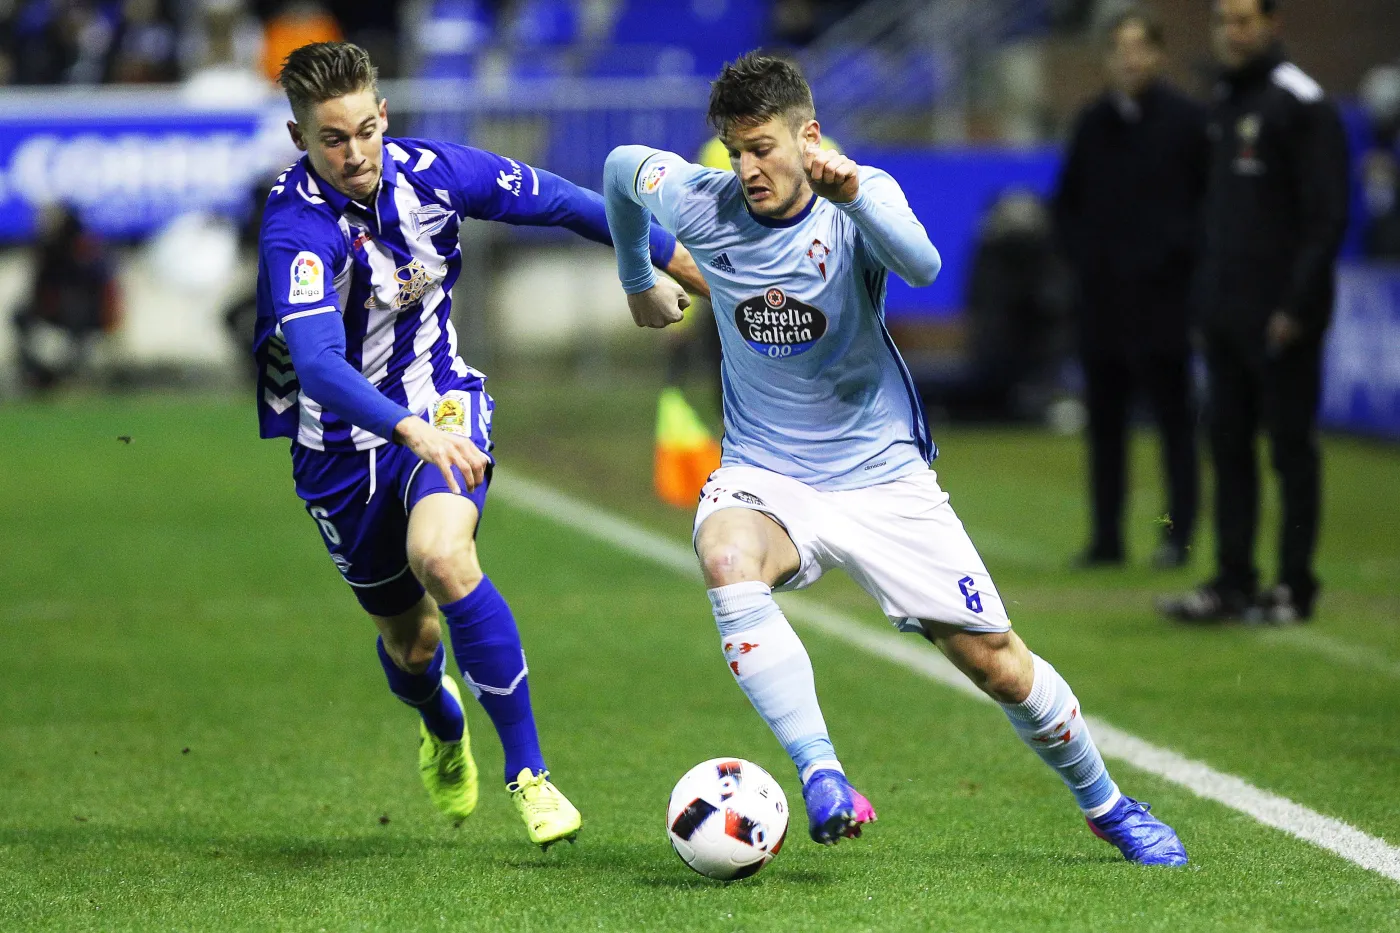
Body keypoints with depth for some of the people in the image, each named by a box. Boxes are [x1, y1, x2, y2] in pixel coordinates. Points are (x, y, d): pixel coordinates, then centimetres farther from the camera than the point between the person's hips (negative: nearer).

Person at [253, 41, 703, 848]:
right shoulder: (296, 227, -27)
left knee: (440, 554, -30)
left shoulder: (432, 172, -14)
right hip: (341, 440, -1)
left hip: (441, 405, 1)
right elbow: (318, 364, -41)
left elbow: (560, 202, 1)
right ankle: (444, 728, 53)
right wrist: (412, 431, -56)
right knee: (410, 639, 13)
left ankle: (529, 771, -23)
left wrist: (688, 262, 9)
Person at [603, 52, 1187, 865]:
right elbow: (623, 167, 14)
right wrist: (637, 280, 27)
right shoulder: (703, 205, -8)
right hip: (764, 477, 1)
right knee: (728, 560, -36)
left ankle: (1107, 805, 26)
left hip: (883, 475, -1)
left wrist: (854, 195, -55)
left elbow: (922, 265, -37)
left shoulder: (861, 198, -15)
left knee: (996, 662, 0)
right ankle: (823, 777, -36)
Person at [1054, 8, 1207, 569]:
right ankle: (1106, 537, 12)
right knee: (1104, 420, 7)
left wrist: (1180, 253, -9)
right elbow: (1068, 201, 20)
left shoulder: (1185, 120, -3)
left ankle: (1178, 536, 1)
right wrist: (1079, 253, 7)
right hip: (1102, 296, 5)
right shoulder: (1093, 123, 12)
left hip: (1161, 293, -5)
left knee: (1172, 417, -2)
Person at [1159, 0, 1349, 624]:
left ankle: (1294, 588, 3)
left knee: (1291, 448, -2)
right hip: (1226, 312, 8)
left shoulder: (1302, 105, -10)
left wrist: (1298, 305, -18)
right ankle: (1233, 583, 13)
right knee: (1228, 446, 8)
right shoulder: (1224, 104, 15)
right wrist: (1209, 297, 12)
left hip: (1280, 315, -8)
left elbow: (1328, 215, -14)